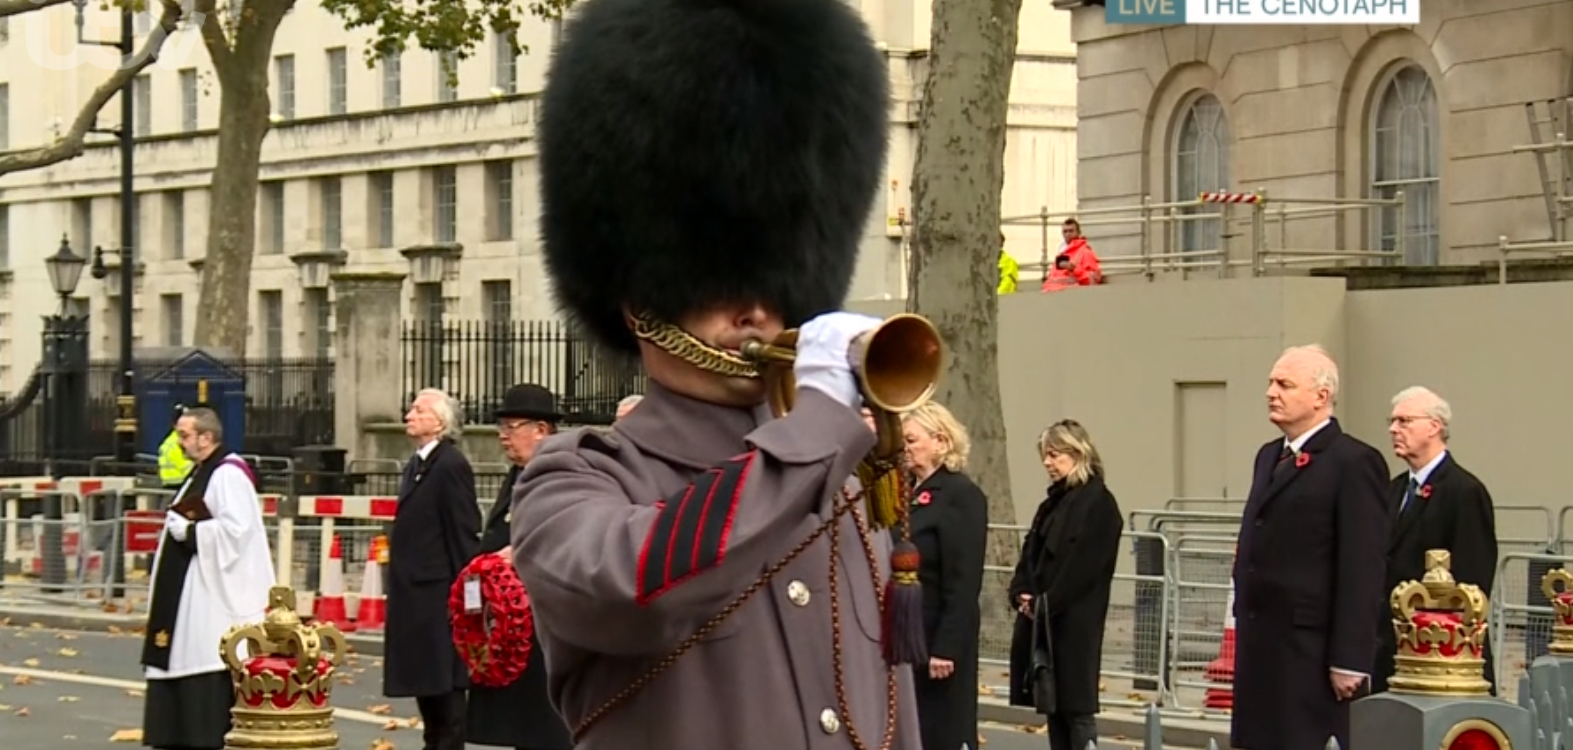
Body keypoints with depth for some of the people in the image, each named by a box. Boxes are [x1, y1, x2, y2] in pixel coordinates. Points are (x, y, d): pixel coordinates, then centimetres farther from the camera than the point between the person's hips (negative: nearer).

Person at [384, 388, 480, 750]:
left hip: (438, 594, -9)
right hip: (415, 594, 9)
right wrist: (399, 591, 15)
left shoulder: (451, 466, -13)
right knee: (424, 680, 14)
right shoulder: (417, 465, 15)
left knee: (444, 684, -4)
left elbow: (464, 532, -15)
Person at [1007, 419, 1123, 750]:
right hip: (1041, 620, 8)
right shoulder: (1053, 502, 18)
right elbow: (1031, 552, 17)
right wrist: (1021, 594, 0)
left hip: (1075, 622, -8)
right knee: (1051, 702, 9)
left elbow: (1083, 565, -16)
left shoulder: (1098, 502, -9)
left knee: (1076, 704, -7)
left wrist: (1046, 603, -16)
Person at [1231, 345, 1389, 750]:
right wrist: (1243, 630, 17)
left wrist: (1350, 659, -18)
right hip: (1263, 645, 8)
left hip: (1313, 649, -8)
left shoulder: (1354, 463, -10)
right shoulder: (1270, 457, 17)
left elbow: (1363, 569, -14)